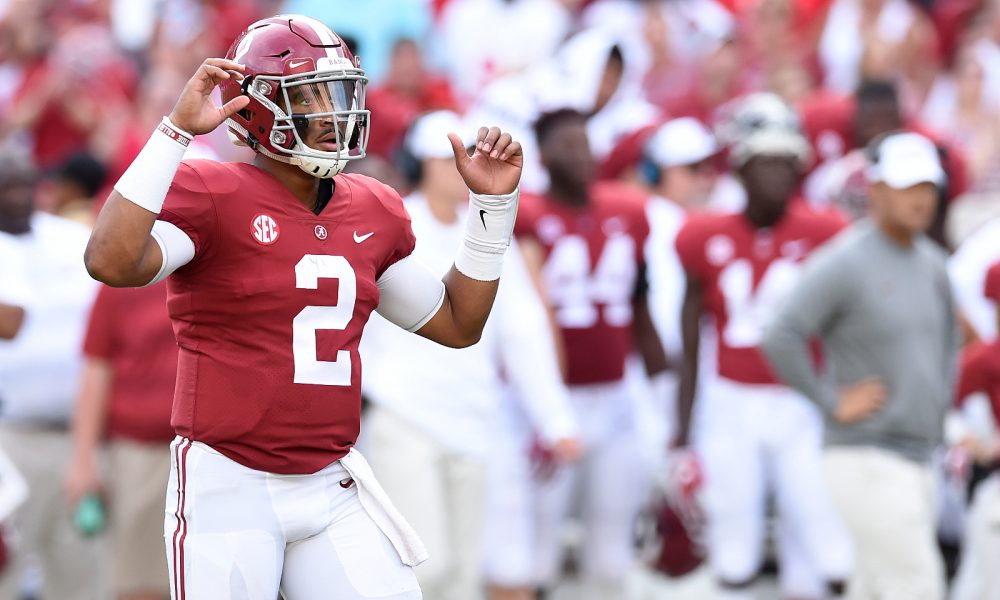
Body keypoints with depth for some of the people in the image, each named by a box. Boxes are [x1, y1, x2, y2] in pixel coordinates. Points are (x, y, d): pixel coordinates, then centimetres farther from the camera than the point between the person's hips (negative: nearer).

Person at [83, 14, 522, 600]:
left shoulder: (373, 212, 11)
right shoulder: (210, 194, -8)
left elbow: (457, 323, 20)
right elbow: (112, 262, -27)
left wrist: (493, 203, 12)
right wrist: (177, 130, -26)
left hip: (331, 488, 6)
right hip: (229, 486, -6)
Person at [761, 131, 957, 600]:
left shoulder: (930, 263, 12)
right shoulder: (843, 264, -14)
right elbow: (781, 340, -22)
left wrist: (940, 397, 16)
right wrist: (833, 403, -18)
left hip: (918, 457, 8)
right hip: (866, 459, -8)